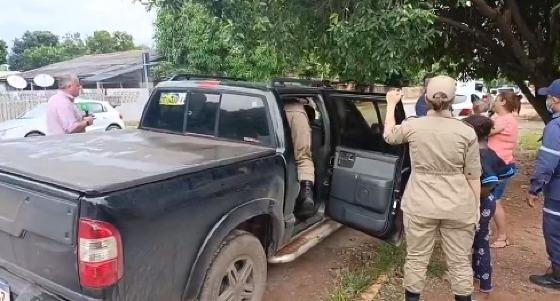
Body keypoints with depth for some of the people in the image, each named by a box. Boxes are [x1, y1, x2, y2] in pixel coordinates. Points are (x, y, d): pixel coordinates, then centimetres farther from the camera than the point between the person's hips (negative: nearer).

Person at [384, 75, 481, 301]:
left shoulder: (412, 126, -7)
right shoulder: (466, 132, -8)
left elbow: (388, 136, 14)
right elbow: (473, 176, -3)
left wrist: (391, 105, 25)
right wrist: (476, 208, 9)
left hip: (420, 206, 0)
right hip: (458, 207, 0)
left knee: (416, 259, 14)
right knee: (460, 262, 15)